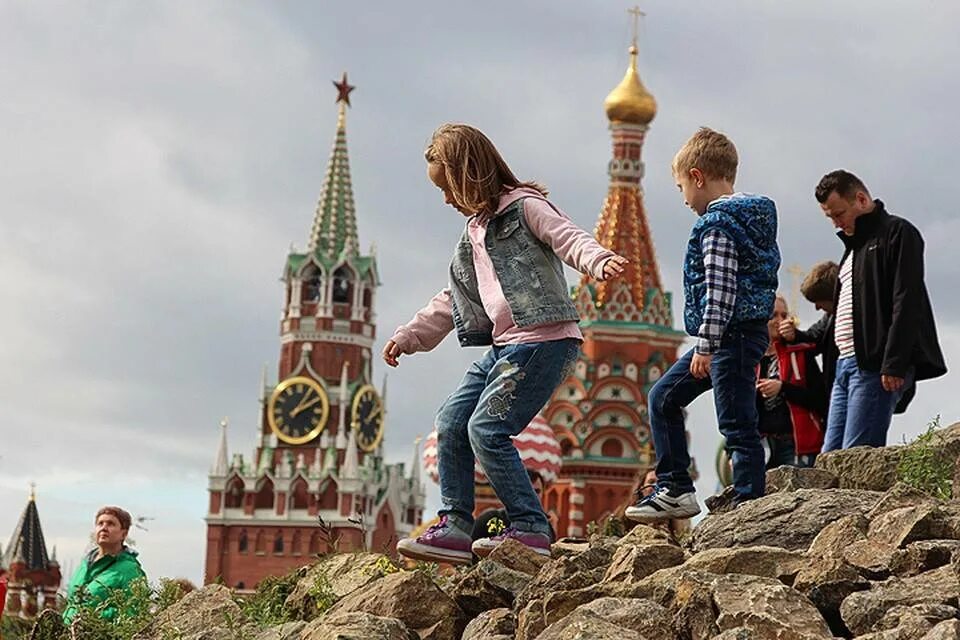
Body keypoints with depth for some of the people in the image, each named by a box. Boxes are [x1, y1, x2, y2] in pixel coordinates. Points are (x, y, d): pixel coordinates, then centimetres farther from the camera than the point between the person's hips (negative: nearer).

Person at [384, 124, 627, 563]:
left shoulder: (524, 207, -2)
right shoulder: (474, 232, 24)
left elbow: (570, 238, -17)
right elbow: (453, 299, 32)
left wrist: (600, 262, -38)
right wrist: (409, 336, 32)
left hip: (544, 341, -9)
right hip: (504, 346, 9)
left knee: (487, 428, -17)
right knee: (451, 422, 5)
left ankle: (530, 528, -12)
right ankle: (455, 527, 10)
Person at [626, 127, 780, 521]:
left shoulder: (717, 223, -14)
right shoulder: (752, 217, 16)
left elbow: (719, 290, -22)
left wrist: (706, 347, -21)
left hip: (730, 336, -11)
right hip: (749, 334, 11)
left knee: (737, 426, -7)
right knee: (663, 397, 16)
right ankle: (675, 489, 17)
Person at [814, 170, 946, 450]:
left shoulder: (897, 233, -3)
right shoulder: (854, 244, 25)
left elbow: (906, 303, -13)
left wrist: (894, 364, -20)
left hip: (877, 366, -9)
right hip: (846, 364, 9)